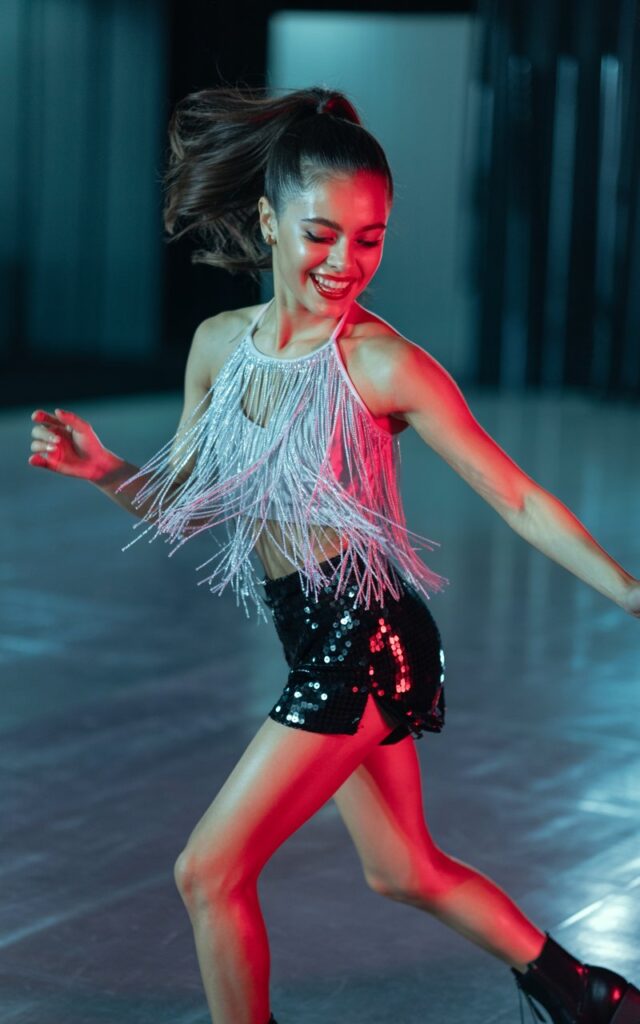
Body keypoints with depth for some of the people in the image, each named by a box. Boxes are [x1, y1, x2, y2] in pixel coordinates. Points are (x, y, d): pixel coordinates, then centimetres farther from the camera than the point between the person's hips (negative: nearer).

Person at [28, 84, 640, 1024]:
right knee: (406, 871, 22)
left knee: (210, 869, -4)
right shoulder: (220, 345, 3)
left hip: (363, 639, -7)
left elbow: (519, 499, -14)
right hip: (321, 647, 7)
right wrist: (103, 471, -9)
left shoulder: (382, 364, -16)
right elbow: (182, 506, 10)